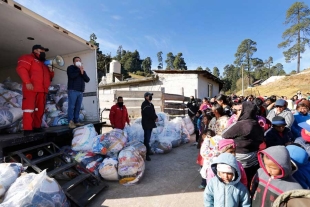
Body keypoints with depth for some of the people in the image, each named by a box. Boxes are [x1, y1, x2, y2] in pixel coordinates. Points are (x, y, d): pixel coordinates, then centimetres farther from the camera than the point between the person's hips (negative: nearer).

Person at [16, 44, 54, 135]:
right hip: (31, 89, -8)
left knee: (40, 109, 6)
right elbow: (21, 68, -12)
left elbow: (49, 77, 31)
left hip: (42, 90, 8)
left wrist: (51, 71, 9)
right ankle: (28, 129, -9)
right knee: (29, 108, -10)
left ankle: (37, 127, 13)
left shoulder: (43, 63, 30)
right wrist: (27, 82, -23)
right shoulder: (28, 58, 6)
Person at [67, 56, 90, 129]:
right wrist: (79, 70, -2)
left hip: (80, 91, 5)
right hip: (72, 90, -5)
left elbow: (87, 80, 9)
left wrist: (82, 72, -4)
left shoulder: (82, 70, 24)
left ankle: (76, 121, 5)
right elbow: (72, 76, -13)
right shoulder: (70, 68, 9)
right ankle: (71, 122, -9)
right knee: (71, 106, -9)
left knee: (78, 107, 2)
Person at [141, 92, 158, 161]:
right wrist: (155, 118, -9)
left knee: (148, 138, 16)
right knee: (147, 139, -8)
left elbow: (153, 113, 15)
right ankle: (146, 154, -3)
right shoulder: (145, 104, -13)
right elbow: (149, 113, -21)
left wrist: (155, 117, -5)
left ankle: (148, 151, 27)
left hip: (150, 123, 9)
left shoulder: (150, 104, 18)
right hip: (146, 124, -9)